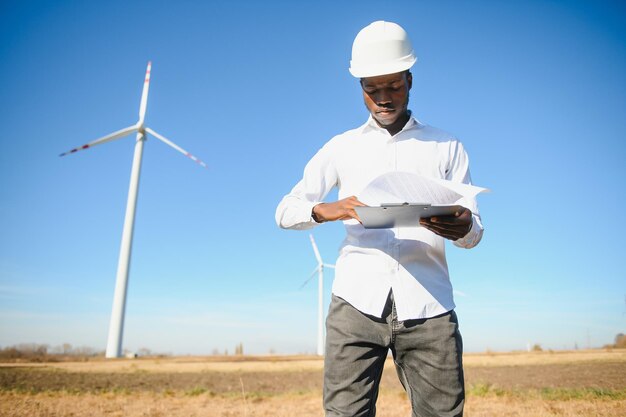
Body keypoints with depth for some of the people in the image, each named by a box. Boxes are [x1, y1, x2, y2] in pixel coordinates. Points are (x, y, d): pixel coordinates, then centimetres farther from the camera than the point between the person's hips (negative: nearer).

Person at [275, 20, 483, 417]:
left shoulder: (447, 147, 16)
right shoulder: (342, 147, 15)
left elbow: (474, 233, 10)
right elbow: (285, 211, 9)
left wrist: (462, 227, -15)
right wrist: (324, 210, -13)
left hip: (428, 306, 1)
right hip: (357, 302, 0)